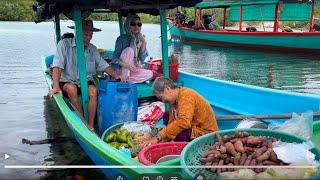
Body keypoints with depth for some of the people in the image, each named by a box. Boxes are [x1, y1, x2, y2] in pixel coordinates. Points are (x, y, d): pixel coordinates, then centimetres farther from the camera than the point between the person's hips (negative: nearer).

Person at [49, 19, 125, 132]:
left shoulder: (92, 49, 10)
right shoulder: (64, 44, -5)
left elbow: (103, 65, 9)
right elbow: (57, 66, -14)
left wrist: (116, 75, -8)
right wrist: (56, 86, -27)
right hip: (68, 81, -2)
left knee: (93, 90, -30)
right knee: (71, 88, -36)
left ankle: (91, 126, -24)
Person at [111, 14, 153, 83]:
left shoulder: (140, 39, 5)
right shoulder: (122, 39, -9)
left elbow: (141, 59, -5)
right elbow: (115, 59, -14)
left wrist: (144, 43, -14)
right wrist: (126, 65, -33)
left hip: (133, 70, 4)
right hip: (121, 70, -4)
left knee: (149, 74, -22)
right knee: (129, 50, -27)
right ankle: (124, 78, -25)